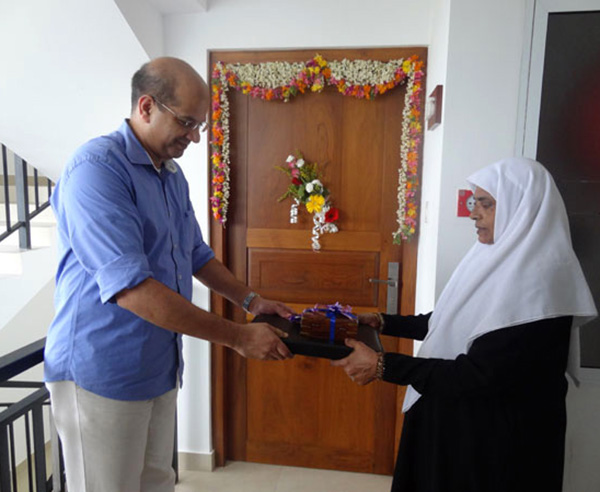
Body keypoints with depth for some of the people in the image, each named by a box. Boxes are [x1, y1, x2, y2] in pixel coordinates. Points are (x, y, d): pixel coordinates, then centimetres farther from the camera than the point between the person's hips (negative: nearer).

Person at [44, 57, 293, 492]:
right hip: (101, 373, -7)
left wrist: (251, 301, 3)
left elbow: (197, 255, 16)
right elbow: (130, 288, -29)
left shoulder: (173, 175, 8)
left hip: (160, 368, 8)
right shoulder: (97, 167, -20)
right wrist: (239, 337, -25)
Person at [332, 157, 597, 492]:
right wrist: (383, 323, 4)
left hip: (498, 441, -8)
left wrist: (383, 366, -27)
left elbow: (479, 374, -29)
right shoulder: (499, 260, 1)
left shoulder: (535, 279, -27)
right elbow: (451, 324, 9)